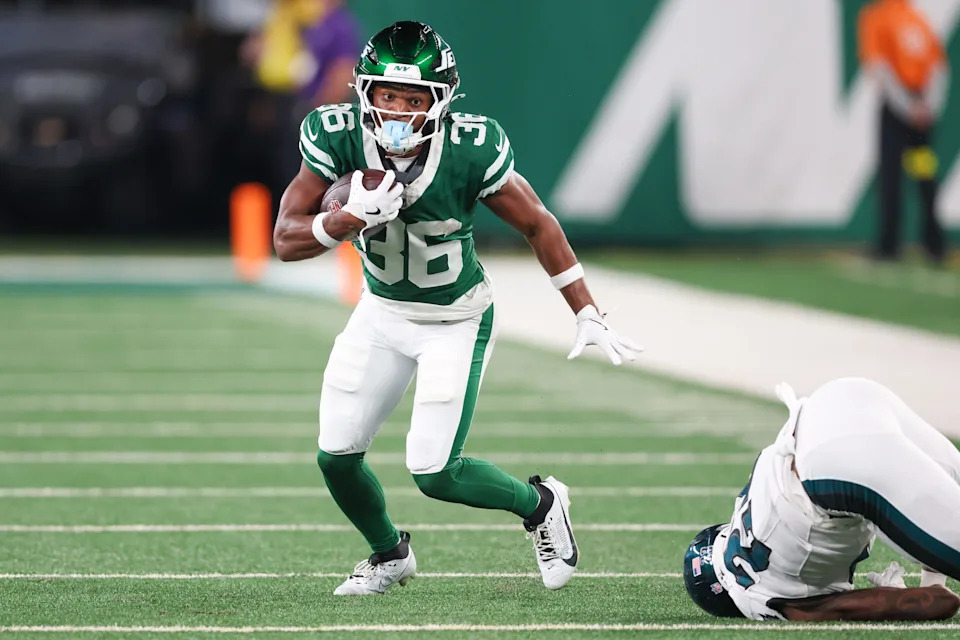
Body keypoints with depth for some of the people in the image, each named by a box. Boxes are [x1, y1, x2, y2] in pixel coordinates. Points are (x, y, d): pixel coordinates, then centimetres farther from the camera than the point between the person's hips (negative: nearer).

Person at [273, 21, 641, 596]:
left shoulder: (470, 151, -28)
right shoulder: (341, 138, -21)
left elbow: (538, 225, -12)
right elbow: (286, 240, -17)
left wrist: (588, 316, -9)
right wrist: (350, 219, -37)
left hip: (457, 322, -4)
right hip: (382, 312, 4)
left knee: (434, 473, -11)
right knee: (336, 456, 0)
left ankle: (540, 503, 20)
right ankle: (390, 556, 31)